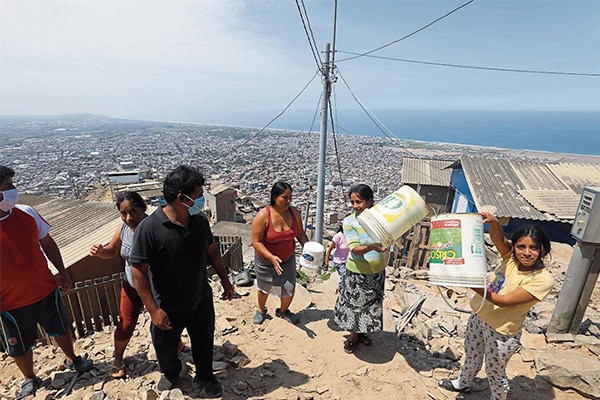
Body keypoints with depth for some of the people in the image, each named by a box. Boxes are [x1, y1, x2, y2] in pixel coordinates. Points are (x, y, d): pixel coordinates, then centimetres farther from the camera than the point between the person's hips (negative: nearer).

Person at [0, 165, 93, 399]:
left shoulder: (27, 213, -10)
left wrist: (63, 273, 8)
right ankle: (30, 379, 45)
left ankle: (72, 358, 48)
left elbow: (47, 243, 4)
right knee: (20, 347, 18)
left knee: (61, 329, 22)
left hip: (45, 290, 3)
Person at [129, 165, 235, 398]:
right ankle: (172, 381, 55)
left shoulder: (200, 220, -9)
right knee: (166, 349, 24)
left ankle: (204, 378, 50)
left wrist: (226, 282, 7)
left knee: (204, 343, 23)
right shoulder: (149, 228, -25)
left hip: (201, 300, 3)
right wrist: (153, 310, -20)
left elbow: (212, 251, 4)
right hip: (168, 308, -3)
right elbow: (138, 271, -21)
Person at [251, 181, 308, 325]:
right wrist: (271, 257, -35)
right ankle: (261, 310, 53)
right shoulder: (263, 215, -27)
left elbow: (300, 234, -3)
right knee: (264, 288, 21)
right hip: (265, 260, -2)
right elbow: (256, 242, -25)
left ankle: (283, 311, 42)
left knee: (289, 289, 8)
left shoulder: (294, 212, -15)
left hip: (288, 259, 3)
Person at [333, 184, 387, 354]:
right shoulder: (349, 221, -17)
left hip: (378, 271, 3)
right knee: (355, 303, 13)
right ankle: (354, 335, 38)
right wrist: (371, 247, -42)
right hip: (357, 272, -3)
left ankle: (363, 331, 46)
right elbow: (355, 249, -24)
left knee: (372, 303, 21)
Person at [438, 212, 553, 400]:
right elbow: (498, 238, -26)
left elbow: (505, 300, -27)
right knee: (471, 355, 29)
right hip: (479, 317, 6)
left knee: (495, 373, 17)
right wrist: (493, 222, -47)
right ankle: (463, 383, 56)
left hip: (502, 332, -6)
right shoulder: (511, 257, -10)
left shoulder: (543, 280, -23)